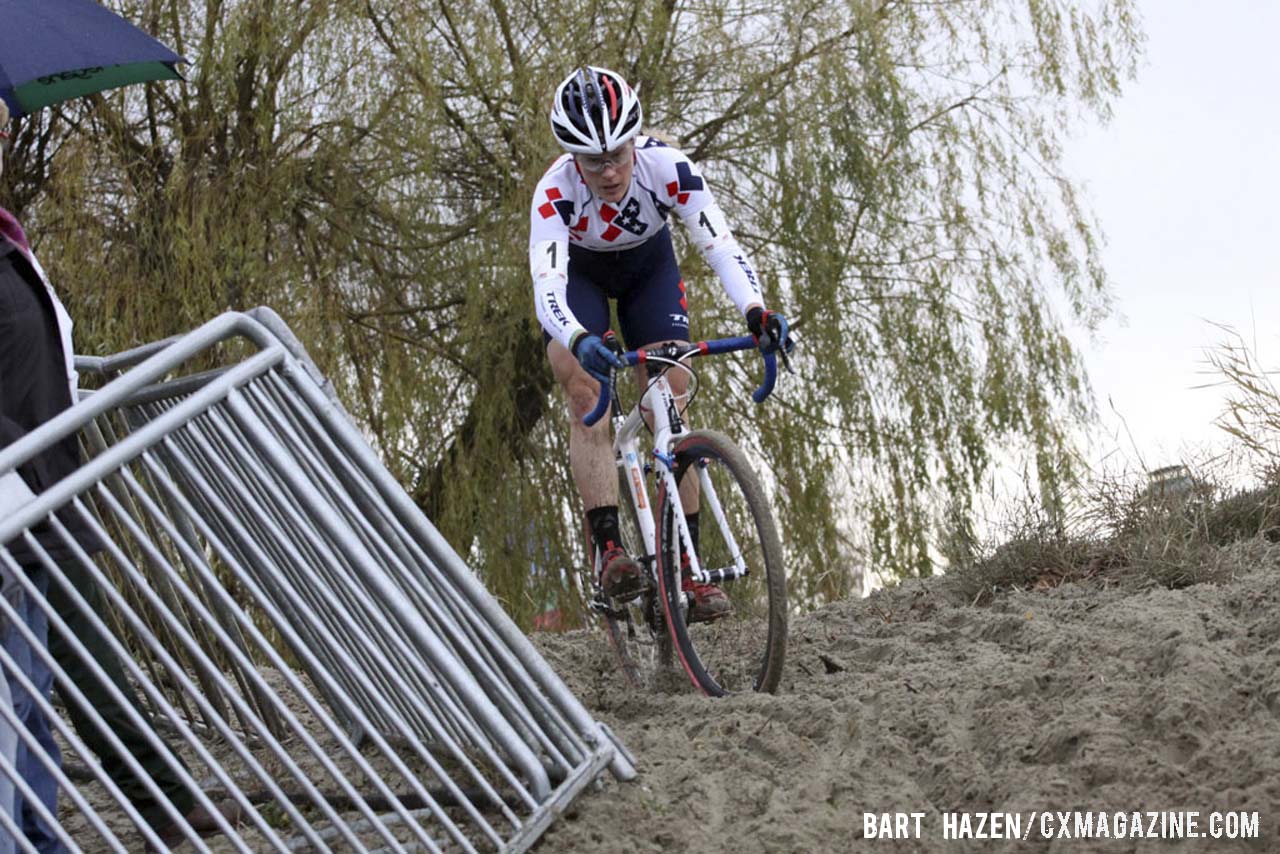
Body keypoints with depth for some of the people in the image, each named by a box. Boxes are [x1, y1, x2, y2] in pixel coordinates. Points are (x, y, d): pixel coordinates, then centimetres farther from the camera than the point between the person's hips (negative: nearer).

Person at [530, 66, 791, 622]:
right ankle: (609, 550, -27)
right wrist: (580, 341, -69)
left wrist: (756, 311, -58)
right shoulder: (556, 193, -37)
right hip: (577, 272, -1)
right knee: (587, 394, -24)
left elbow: (722, 246, -40)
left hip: (648, 267, 1)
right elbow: (547, 288, -49)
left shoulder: (667, 168, -34)